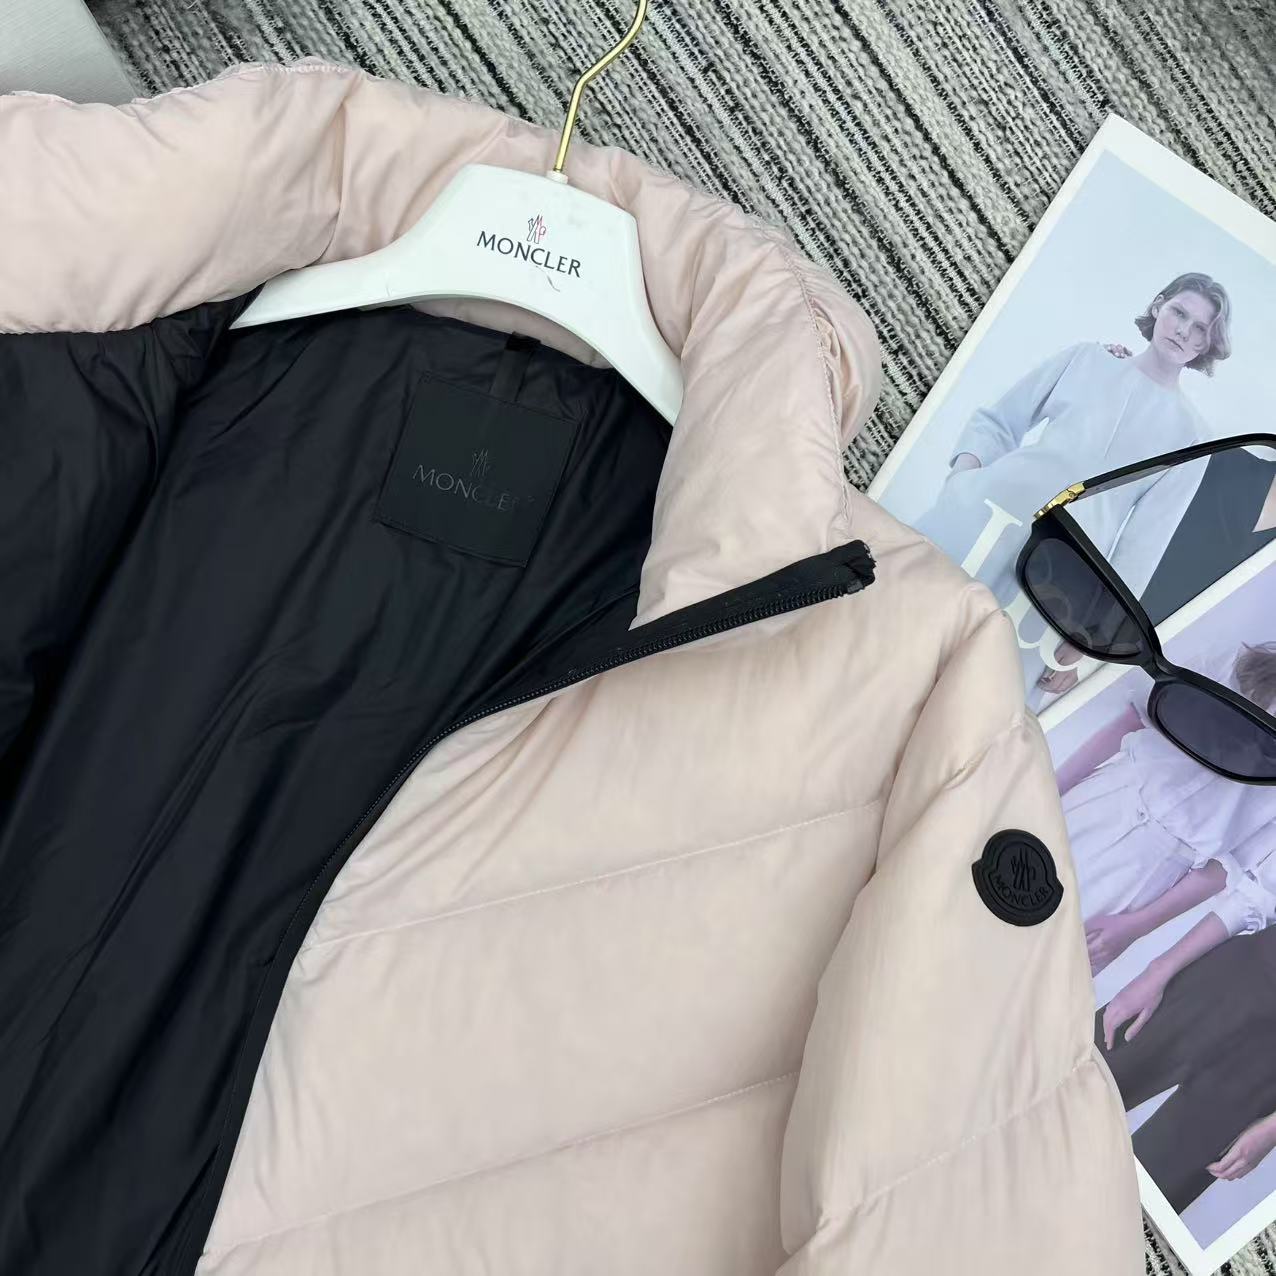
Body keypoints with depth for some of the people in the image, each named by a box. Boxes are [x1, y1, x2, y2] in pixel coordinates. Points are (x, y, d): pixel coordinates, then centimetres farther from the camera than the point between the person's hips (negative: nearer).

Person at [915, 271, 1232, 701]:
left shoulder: (1190, 435, 10)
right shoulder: (1087, 358, 14)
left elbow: (1143, 544, 6)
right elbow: (996, 421, 14)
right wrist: (964, 469, -7)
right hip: (968, 527, 1)